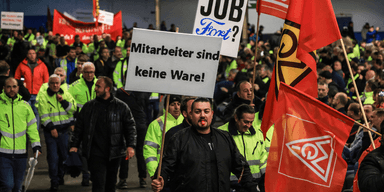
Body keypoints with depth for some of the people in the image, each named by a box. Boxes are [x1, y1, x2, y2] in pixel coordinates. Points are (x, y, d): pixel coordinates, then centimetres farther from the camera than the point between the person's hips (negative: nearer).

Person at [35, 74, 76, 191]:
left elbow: (73, 109, 0)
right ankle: (54, 182, 0)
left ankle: (60, 176, 31)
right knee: (53, 157, -5)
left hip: (64, 130, 3)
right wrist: (51, 128, -15)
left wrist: (63, 101, -13)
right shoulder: (43, 96, -3)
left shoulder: (66, 95, 8)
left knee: (64, 154, 11)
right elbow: (43, 114, -8)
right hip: (50, 131, -3)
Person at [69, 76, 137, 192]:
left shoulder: (121, 107, 3)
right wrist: (74, 145, 4)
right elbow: (79, 127, 12)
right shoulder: (89, 107, 7)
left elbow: (130, 127, 3)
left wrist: (130, 146, -8)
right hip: (96, 153, -1)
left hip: (114, 153, 1)